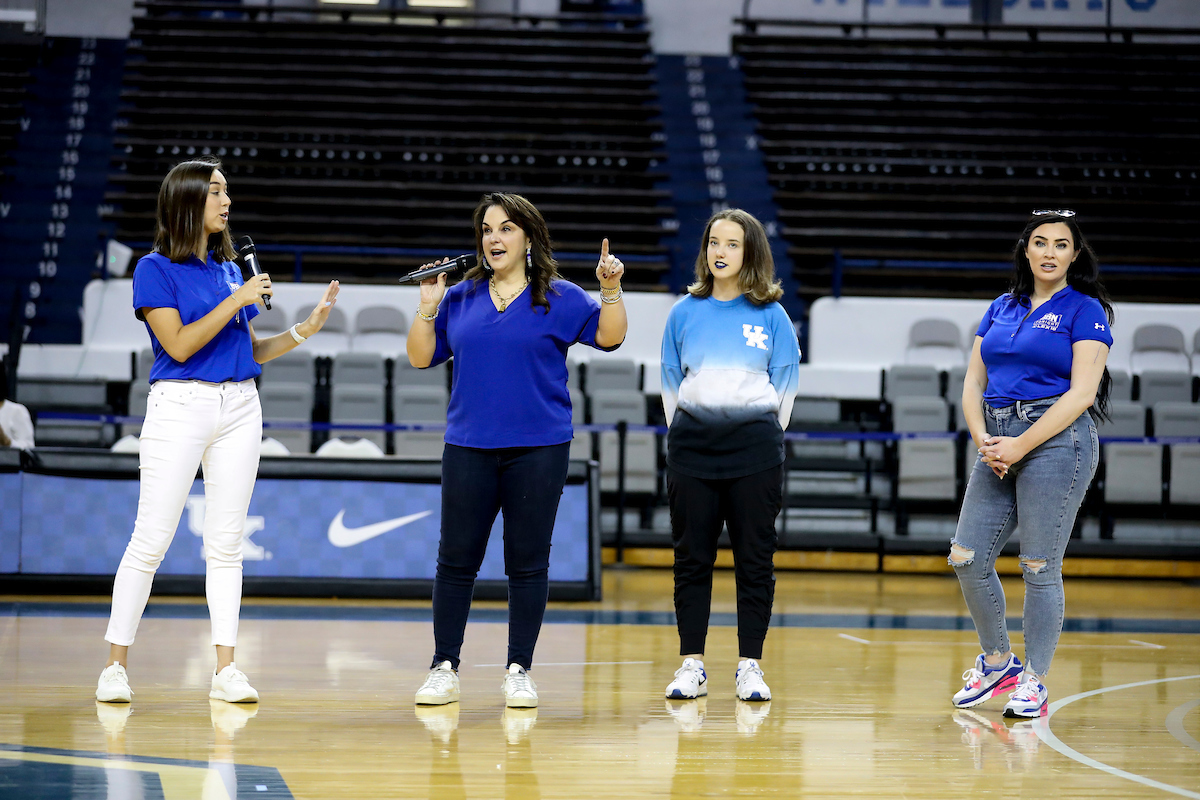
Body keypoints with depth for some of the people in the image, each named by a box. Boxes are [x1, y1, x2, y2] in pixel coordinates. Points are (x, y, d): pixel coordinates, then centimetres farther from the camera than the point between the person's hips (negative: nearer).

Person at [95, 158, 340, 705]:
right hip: (180, 407, -6)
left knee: (226, 542, 4)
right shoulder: (155, 269, -3)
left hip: (240, 408, 6)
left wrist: (306, 329, 7)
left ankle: (226, 668, 4)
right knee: (151, 540, -6)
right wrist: (237, 301, -13)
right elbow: (179, 344, -13)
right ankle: (116, 665, 0)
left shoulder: (230, 269, 16)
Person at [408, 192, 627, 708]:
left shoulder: (559, 297, 3)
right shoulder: (461, 298, 10)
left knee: (528, 563, 2)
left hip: (538, 448, -2)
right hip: (468, 447, 2)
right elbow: (421, 357, 11)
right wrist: (427, 308, -2)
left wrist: (611, 290, -17)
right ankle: (444, 669, 10)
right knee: (456, 560, 2)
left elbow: (609, 337, -3)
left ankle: (519, 672, 10)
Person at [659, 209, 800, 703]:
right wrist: (683, 433, 6)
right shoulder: (685, 312, 8)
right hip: (692, 443, 2)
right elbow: (671, 380, 13)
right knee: (692, 557, 2)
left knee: (755, 559, 1)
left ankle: (750, 666, 7)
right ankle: (692, 665, 8)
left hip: (755, 444, -1)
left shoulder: (771, 315, 3)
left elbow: (786, 383, 6)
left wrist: (764, 436, 3)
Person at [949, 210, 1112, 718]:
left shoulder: (1085, 310, -2)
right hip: (999, 445, 6)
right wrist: (983, 440, -5)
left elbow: (1082, 393, -11)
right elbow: (973, 383, 14)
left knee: (1040, 568, -5)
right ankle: (997, 662, 22)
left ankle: (1034, 684, 6)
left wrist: (1020, 447, -15)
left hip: (1057, 442, -6)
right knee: (968, 559, 3)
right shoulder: (1001, 309, 16)